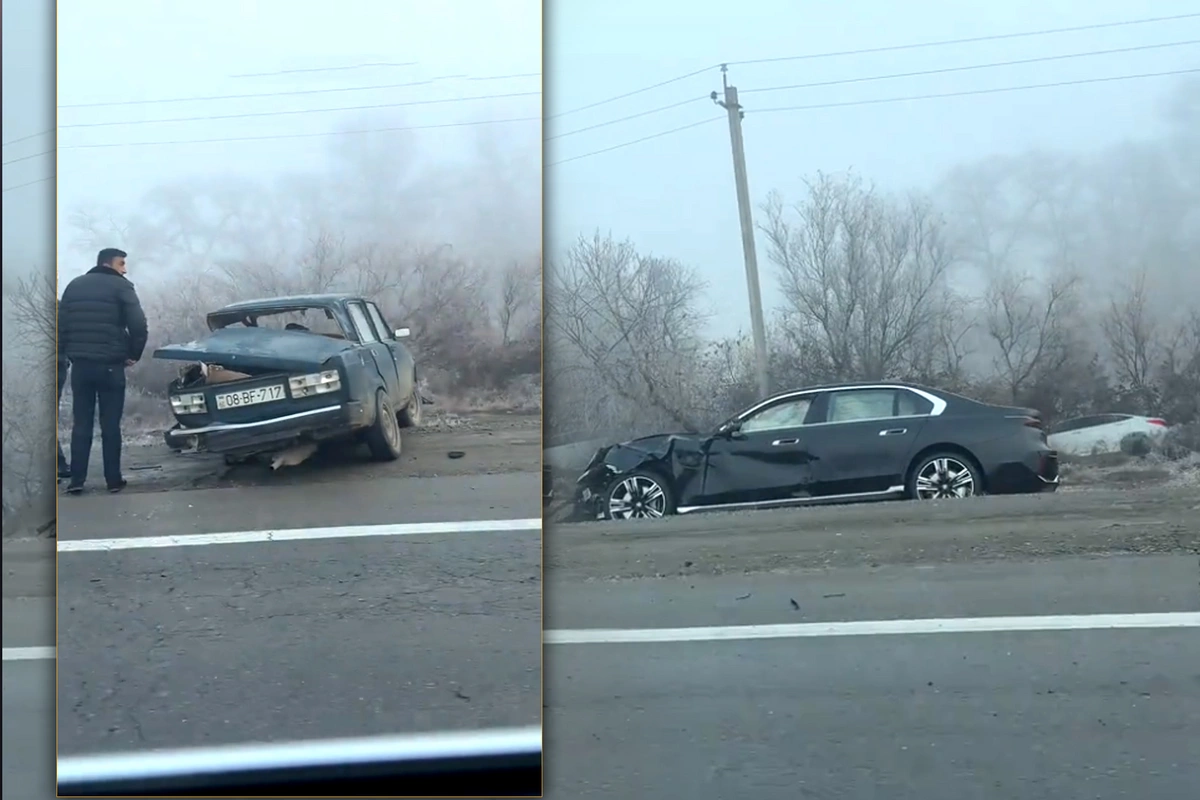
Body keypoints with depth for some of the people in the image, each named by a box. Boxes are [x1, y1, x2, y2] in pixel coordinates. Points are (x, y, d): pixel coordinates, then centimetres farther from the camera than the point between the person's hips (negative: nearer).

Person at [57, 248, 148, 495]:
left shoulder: (74, 286, 13)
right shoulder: (121, 286, -3)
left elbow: (61, 323, 10)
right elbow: (138, 324, -12)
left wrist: (67, 353, 17)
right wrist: (134, 354, 1)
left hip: (80, 364, 4)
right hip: (110, 365, -4)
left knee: (81, 424, 7)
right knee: (110, 425, 2)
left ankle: (76, 481, 2)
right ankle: (113, 480, 4)